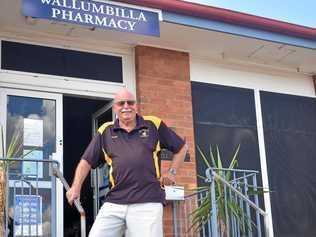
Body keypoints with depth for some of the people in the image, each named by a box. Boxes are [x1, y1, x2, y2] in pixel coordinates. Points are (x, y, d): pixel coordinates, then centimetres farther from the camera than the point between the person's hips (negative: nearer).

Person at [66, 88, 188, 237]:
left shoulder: (154, 125, 10)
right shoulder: (105, 131, 14)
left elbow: (181, 147, 19)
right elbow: (87, 161, 14)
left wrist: (172, 172, 9)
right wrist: (76, 187, 1)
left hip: (147, 203, -2)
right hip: (114, 203, 2)